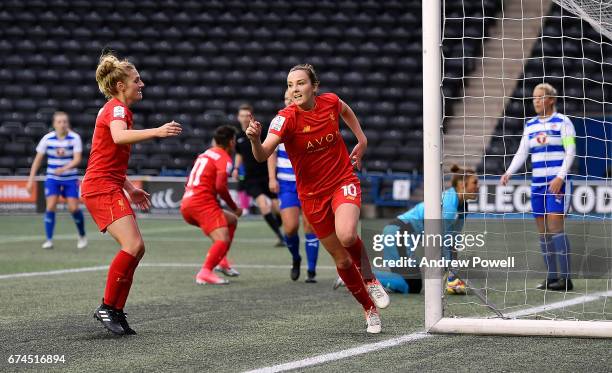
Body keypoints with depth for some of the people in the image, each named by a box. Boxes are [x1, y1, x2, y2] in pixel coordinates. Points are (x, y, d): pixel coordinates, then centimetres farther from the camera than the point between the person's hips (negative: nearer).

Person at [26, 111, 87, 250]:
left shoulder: (75, 138, -11)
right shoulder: (47, 138, -7)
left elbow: (77, 159, -19)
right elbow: (38, 159, -1)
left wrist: (64, 168, -36)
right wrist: (31, 179, -5)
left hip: (70, 178, -1)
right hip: (52, 178, 1)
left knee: (74, 208, -6)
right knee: (50, 206, -13)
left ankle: (82, 236, 18)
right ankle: (49, 240, -5)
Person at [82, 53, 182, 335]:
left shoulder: (116, 109, 21)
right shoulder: (117, 108, -10)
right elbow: (119, 137, -34)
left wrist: (130, 189, 25)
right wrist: (156, 132, -44)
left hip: (109, 186, 10)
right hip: (101, 187, -10)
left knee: (136, 248, 4)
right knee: (132, 245, -21)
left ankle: (116, 312, 5)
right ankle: (107, 307, -14)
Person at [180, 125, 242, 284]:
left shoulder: (204, 155, 24)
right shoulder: (224, 158, -3)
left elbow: (188, 183, 28)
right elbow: (220, 186, -17)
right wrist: (234, 207, -5)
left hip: (186, 204, 9)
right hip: (202, 202, -9)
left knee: (232, 221, 24)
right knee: (223, 239, -18)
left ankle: (221, 260, 15)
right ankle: (205, 272, -37)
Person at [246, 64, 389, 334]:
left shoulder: (330, 102, -9)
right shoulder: (286, 118, -19)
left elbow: (346, 111, 18)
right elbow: (263, 155, -35)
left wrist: (362, 140, 11)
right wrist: (255, 139, -54)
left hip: (343, 182, 0)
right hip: (312, 195, 0)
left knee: (346, 235, -30)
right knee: (342, 261, 7)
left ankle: (369, 278, 0)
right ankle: (370, 309, 29)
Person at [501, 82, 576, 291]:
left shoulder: (562, 122, -3)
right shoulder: (530, 125, 14)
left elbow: (570, 152, -8)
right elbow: (521, 152, 13)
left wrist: (560, 177, -18)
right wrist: (509, 172, -2)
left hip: (557, 183, -6)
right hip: (537, 184, 6)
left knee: (555, 227, -14)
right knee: (543, 232, 3)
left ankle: (566, 278, -11)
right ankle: (551, 278, 7)